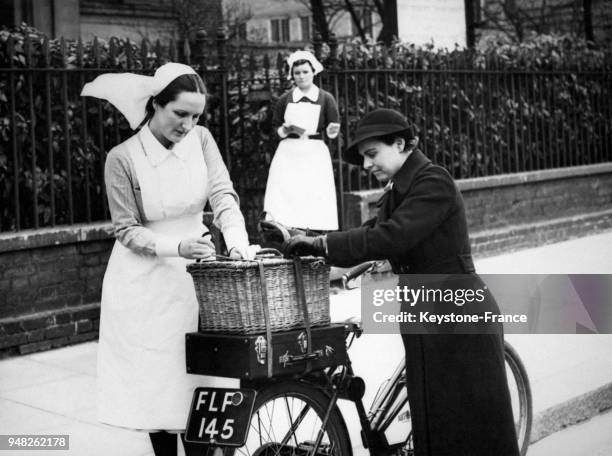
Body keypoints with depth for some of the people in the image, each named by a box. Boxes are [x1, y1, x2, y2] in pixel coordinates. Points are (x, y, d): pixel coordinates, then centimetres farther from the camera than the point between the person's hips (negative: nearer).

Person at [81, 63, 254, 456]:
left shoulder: (201, 139, -3)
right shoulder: (123, 158, -13)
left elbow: (223, 195, -10)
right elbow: (127, 231, -10)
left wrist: (239, 243, -28)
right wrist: (176, 246, -25)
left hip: (192, 275, 3)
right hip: (145, 280, -3)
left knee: (195, 379, 5)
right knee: (155, 382, 4)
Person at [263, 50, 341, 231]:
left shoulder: (325, 99, 4)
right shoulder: (285, 100, 9)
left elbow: (331, 133, 5)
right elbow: (276, 130, 12)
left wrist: (333, 131, -17)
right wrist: (286, 129, -9)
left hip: (315, 155, -1)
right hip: (288, 154, 1)